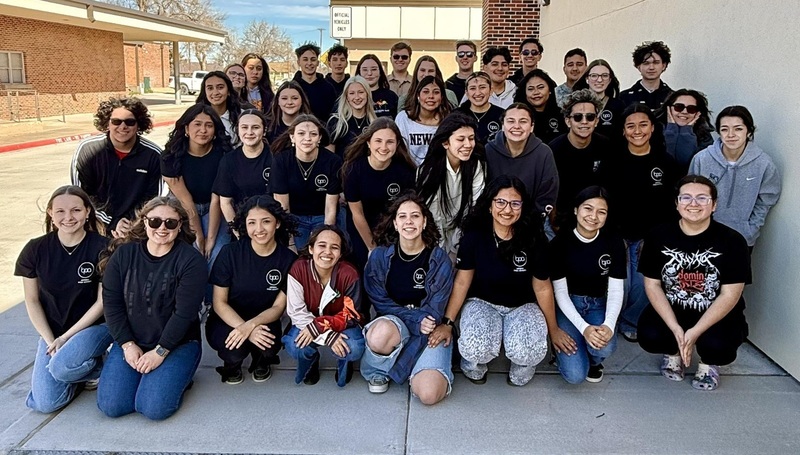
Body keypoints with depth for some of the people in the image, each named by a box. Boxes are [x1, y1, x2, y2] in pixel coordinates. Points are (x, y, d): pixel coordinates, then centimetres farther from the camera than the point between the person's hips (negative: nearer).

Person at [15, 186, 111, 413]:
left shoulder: (102, 248, -13)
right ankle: (84, 371, 16)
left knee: (62, 367, -32)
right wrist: (50, 341, -7)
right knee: (45, 403, -13)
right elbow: (32, 301, 2)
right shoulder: (36, 250, -6)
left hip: (95, 326, -3)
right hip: (52, 332, 3)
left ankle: (98, 369, 2)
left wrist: (66, 337, -12)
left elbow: (103, 302, -10)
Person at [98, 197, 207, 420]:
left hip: (177, 344, -3)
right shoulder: (123, 254, 1)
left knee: (153, 408, -20)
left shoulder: (191, 260, -12)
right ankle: (142, 374, 18)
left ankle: (176, 376, 11)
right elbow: (111, 303, 0)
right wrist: (127, 345, -8)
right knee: (111, 406, -11)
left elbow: (184, 313, -15)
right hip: (131, 342, 4)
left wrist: (160, 352, -16)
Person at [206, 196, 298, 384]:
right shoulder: (230, 253, -15)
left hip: (263, 322, 1)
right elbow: (219, 302, -12)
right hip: (227, 321, -1)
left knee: (268, 346, -31)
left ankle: (261, 362, 9)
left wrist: (251, 325, -28)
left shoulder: (288, 259, -11)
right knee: (235, 347, -32)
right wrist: (244, 328, -29)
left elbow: (278, 307, -8)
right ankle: (232, 364, 8)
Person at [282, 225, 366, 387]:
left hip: (342, 326, 0)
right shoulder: (298, 269, -22)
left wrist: (318, 326, -30)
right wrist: (327, 336, -32)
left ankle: (344, 363, 12)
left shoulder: (349, 274, -23)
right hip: (308, 324, 1)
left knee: (354, 350, -29)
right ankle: (310, 361, 11)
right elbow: (297, 312, -21)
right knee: (294, 347, -29)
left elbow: (351, 315, -16)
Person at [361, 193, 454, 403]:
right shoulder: (380, 256, -4)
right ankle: (377, 372, -4)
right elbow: (381, 303, -4)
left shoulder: (439, 259, -6)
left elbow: (435, 309, -6)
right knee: (380, 334, -39)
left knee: (429, 394, -25)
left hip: (428, 328, 0)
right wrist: (416, 320, -17)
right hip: (392, 322, 1)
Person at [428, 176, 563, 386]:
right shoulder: (474, 236, -14)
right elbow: (462, 282, -5)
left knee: (528, 351, -30)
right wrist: (447, 323, -5)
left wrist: (553, 329, 9)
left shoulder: (534, 240, -13)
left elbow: (542, 288, -2)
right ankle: (474, 367, 9)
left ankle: (520, 373, 10)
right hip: (481, 302, 0)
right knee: (477, 348, -31)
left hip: (523, 306, 1)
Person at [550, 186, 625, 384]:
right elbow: (560, 291, -12)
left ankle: (593, 360, 6)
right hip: (567, 307, -2)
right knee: (575, 375, -20)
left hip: (597, 305, 2)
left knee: (605, 346, -32)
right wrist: (583, 327, -26)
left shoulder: (614, 244, -6)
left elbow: (616, 290, -6)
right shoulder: (560, 242, -12)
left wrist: (609, 325, -25)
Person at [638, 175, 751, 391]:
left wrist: (695, 332, -23)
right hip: (669, 311, 2)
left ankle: (708, 363, 10)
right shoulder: (659, 236, -7)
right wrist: (675, 329, -19)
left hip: (717, 316, -1)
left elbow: (729, 296, -15)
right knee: (649, 337, -26)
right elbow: (652, 284, -6)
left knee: (717, 345, -31)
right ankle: (674, 352, 14)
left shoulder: (732, 241, -13)